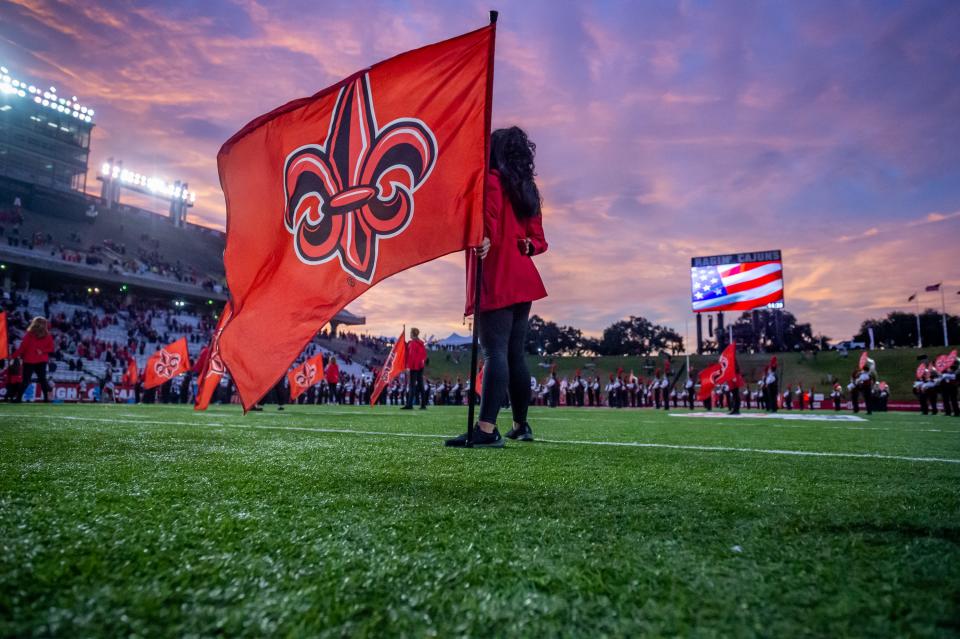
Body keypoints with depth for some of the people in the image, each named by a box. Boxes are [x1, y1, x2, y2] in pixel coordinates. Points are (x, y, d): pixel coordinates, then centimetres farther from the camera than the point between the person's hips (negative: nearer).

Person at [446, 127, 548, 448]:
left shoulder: (491, 180, -3)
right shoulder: (527, 189, 21)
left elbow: (488, 229, -18)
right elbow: (539, 240, 17)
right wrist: (525, 245, 4)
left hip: (496, 280, -8)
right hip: (523, 280, 8)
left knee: (495, 352, -16)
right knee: (515, 353, 13)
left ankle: (486, 429, -20)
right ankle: (521, 425, 22)